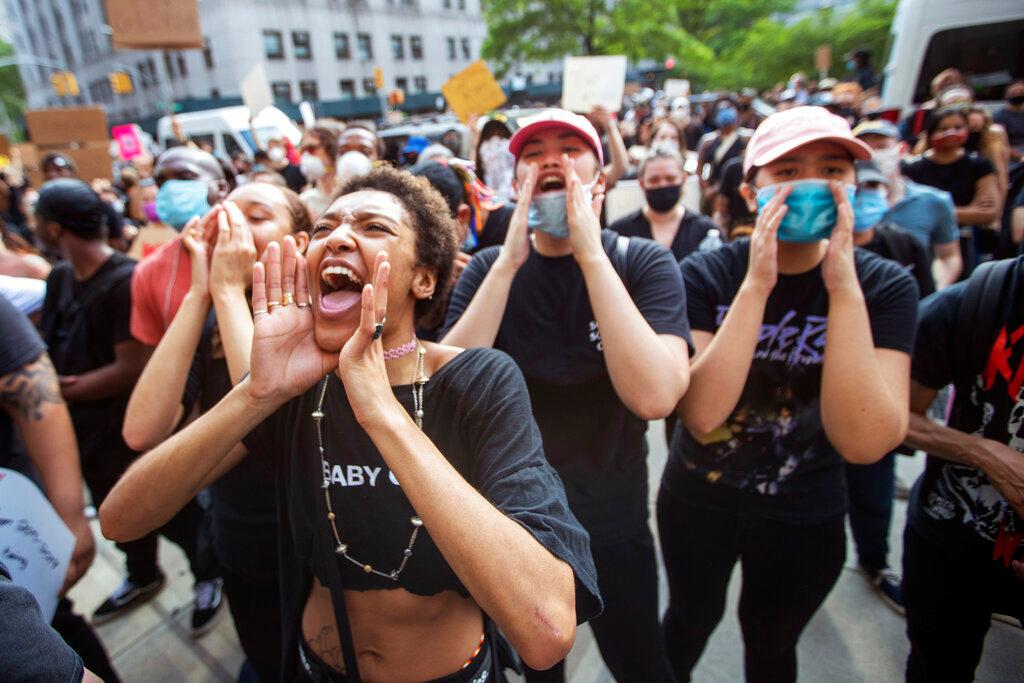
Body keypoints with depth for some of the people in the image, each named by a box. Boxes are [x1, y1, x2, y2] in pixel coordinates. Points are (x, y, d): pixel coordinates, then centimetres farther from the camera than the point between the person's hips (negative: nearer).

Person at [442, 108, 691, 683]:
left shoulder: (645, 263, -15)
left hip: (613, 524, -1)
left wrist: (591, 253, -31)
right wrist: (510, 260, -28)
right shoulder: (489, 268, -8)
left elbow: (654, 396, -31)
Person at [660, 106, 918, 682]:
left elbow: (864, 441, -28)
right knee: (692, 619, 25)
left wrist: (843, 286, -32)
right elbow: (701, 414, -30)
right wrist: (756, 284, -33)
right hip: (697, 499, 0)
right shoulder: (706, 274, -18)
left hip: (805, 519, 1)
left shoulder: (885, 285, -16)